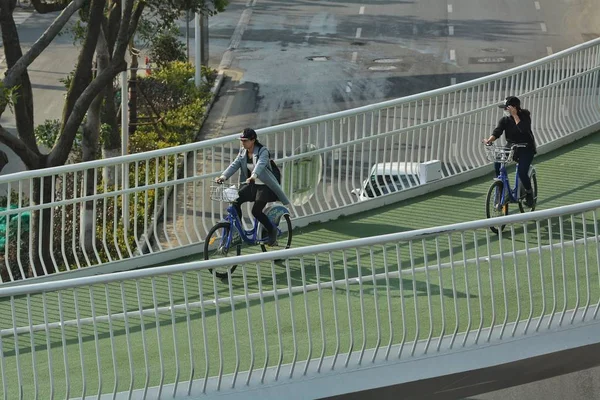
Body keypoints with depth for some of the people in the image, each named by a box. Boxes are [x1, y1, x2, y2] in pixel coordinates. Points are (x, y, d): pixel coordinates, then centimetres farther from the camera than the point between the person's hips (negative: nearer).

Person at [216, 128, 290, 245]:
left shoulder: (263, 151, -16)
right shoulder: (243, 152, 4)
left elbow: (260, 164, -34)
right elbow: (234, 165, -6)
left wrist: (253, 176, -54)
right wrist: (223, 176, -22)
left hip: (265, 186, -6)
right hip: (251, 185, 6)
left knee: (256, 211, -19)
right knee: (235, 201, -15)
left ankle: (272, 230, 6)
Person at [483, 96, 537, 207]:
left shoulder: (525, 116, -11)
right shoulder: (505, 120, -2)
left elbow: (523, 129, -30)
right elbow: (497, 131, -18)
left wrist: (515, 115, -28)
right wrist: (489, 140, -38)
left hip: (526, 148, -4)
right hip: (511, 147, 4)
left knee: (522, 172, -21)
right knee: (497, 163, -23)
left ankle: (529, 193, 8)